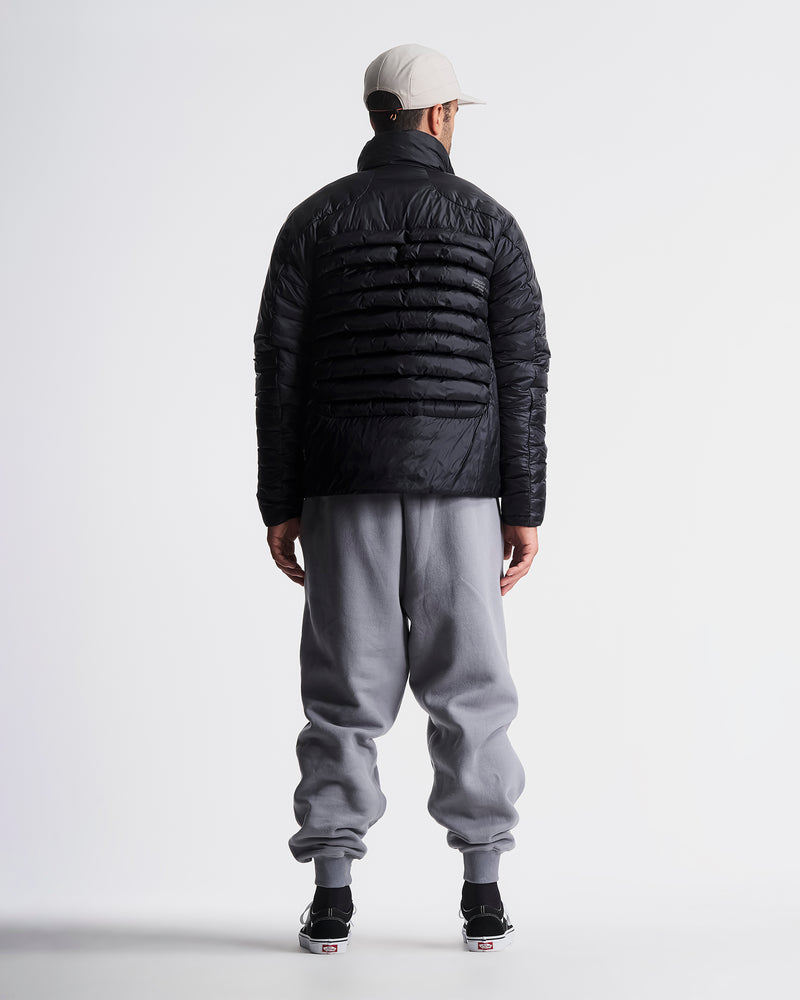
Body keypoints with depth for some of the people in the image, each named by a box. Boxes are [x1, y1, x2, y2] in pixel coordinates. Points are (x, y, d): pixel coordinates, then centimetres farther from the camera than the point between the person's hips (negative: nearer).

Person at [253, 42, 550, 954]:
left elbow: (278, 367, 0)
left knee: (345, 688, 4)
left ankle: (331, 901, 3)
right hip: (458, 491, 0)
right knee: (469, 686, 6)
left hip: (344, 490, 1)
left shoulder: (315, 220, 5)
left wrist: (279, 505, 4)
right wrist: (525, 509, 2)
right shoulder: (488, 221, 4)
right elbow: (522, 374, -1)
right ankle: (484, 900, 7)